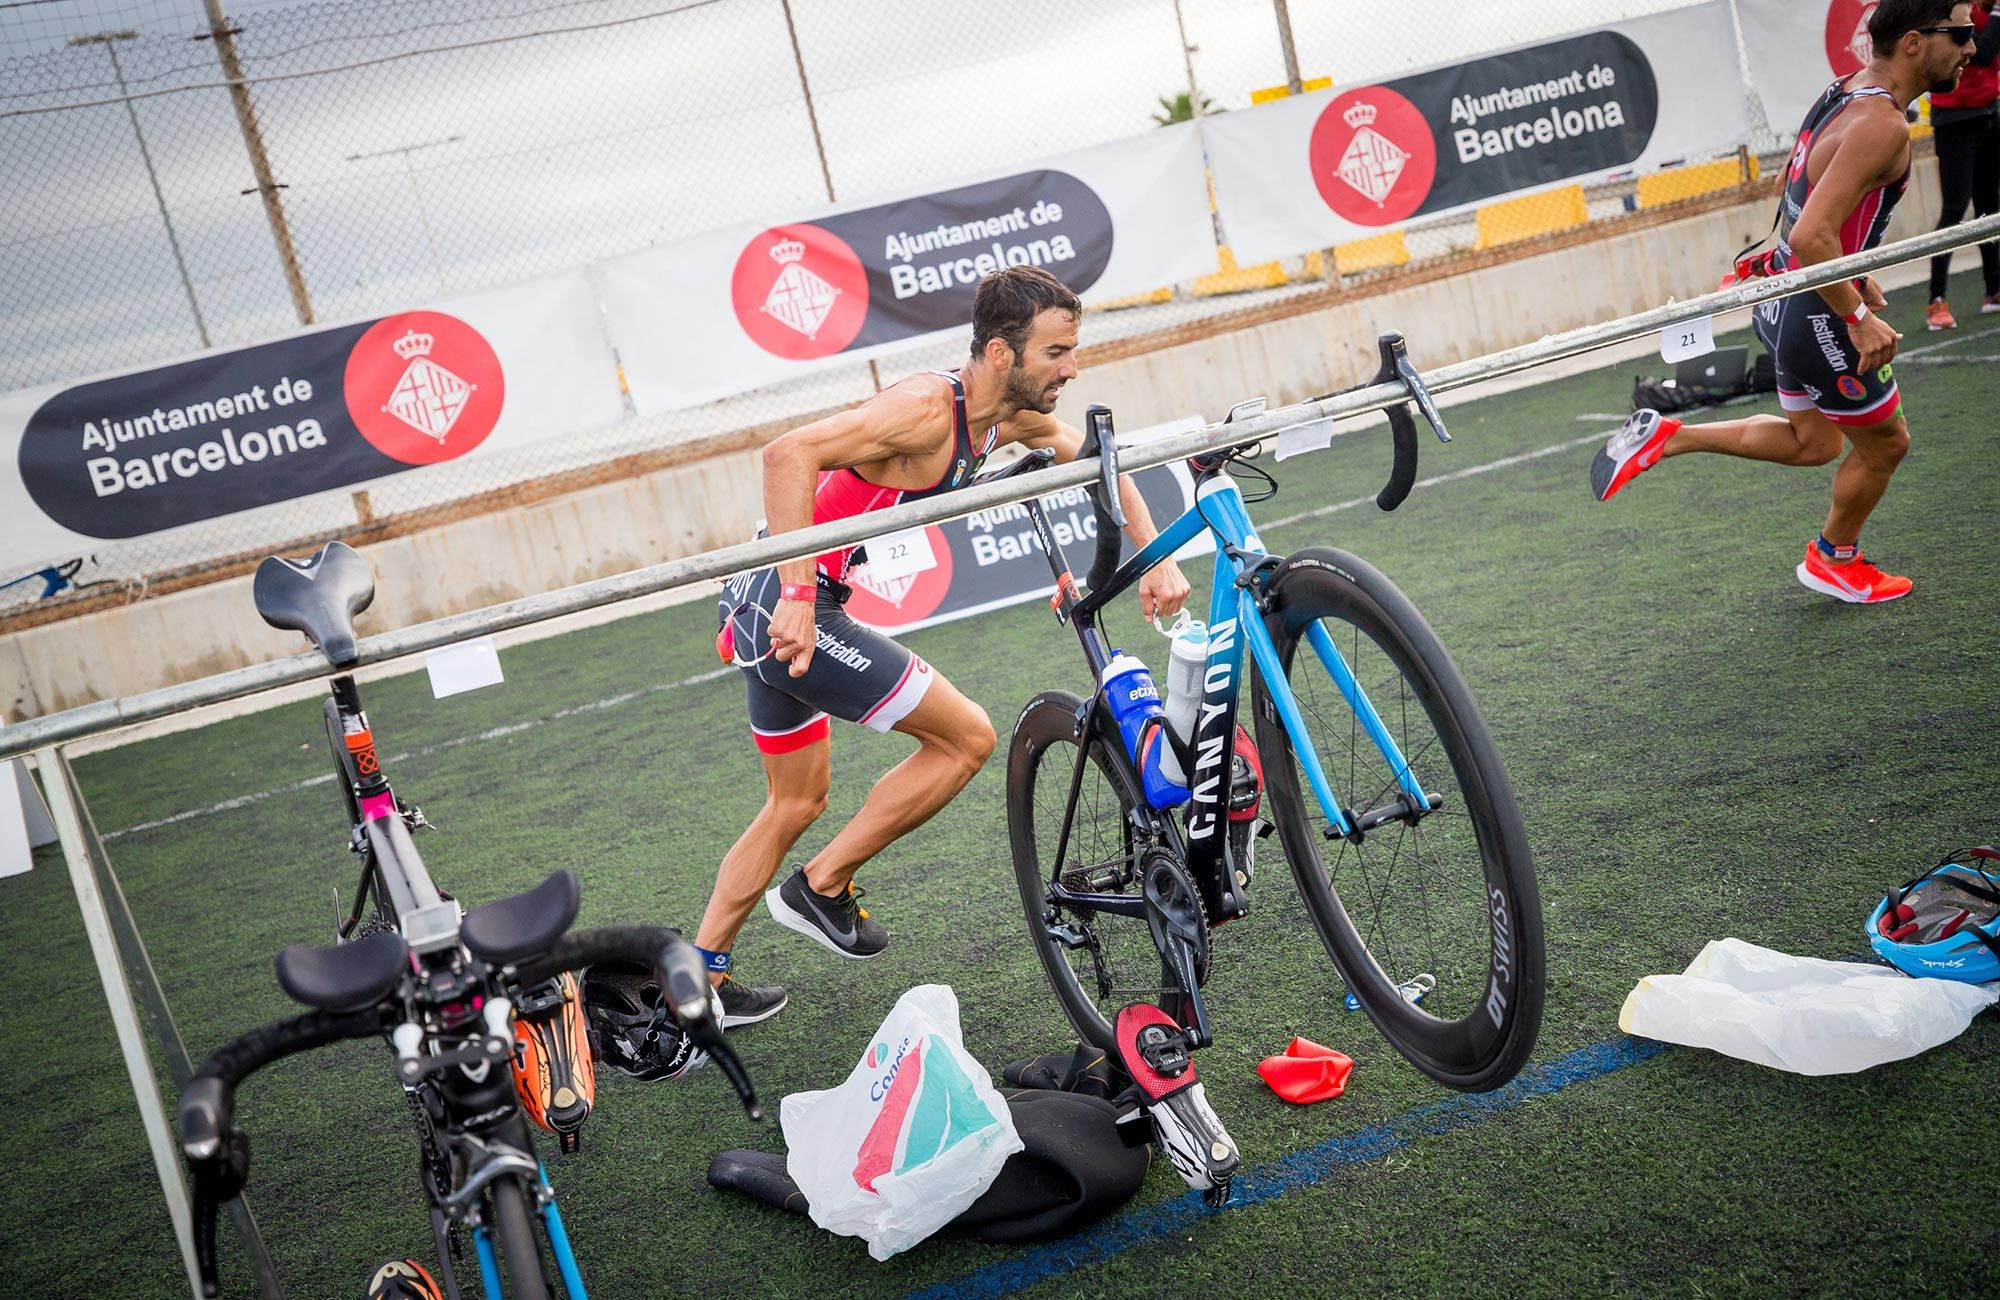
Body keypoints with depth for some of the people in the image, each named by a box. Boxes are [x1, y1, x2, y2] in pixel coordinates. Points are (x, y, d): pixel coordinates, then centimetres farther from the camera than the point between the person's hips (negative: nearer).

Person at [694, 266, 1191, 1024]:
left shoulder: (1010, 416, 6)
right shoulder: (931, 407, -22)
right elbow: (790, 453, -32)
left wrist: (1157, 562, 12)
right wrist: (798, 598, -35)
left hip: (766, 615, 10)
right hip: (790, 609, -10)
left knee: (797, 805, 21)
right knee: (966, 738, -4)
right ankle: (820, 889, 8)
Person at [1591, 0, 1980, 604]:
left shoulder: (1844, 92, 6)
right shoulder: (1882, 124, -24)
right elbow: (1811, 238, -32)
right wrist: (1859, 317, -22)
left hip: (1786, 299, 9)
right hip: (1817, 313, -9)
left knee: (1813, 442, 24)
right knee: (1884, 445, 13)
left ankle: (1665, 436, 15)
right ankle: (1835, 560, 35)